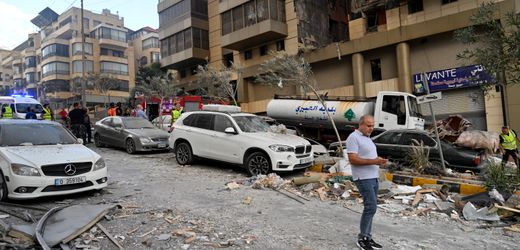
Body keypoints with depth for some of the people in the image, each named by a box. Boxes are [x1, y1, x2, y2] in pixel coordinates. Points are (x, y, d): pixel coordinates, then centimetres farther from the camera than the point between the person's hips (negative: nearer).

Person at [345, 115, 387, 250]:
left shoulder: (367, 138, 17)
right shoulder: (354, 137, -12)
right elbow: (353, 159, -20)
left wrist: (378, 160, 7)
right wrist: (373, 161, -24)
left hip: (373, 177, 9)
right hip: (363, 178, -9)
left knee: (370, 208, 11)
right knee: (371, 207, -11)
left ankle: (367, 237, 20)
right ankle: (362, 238, 1)